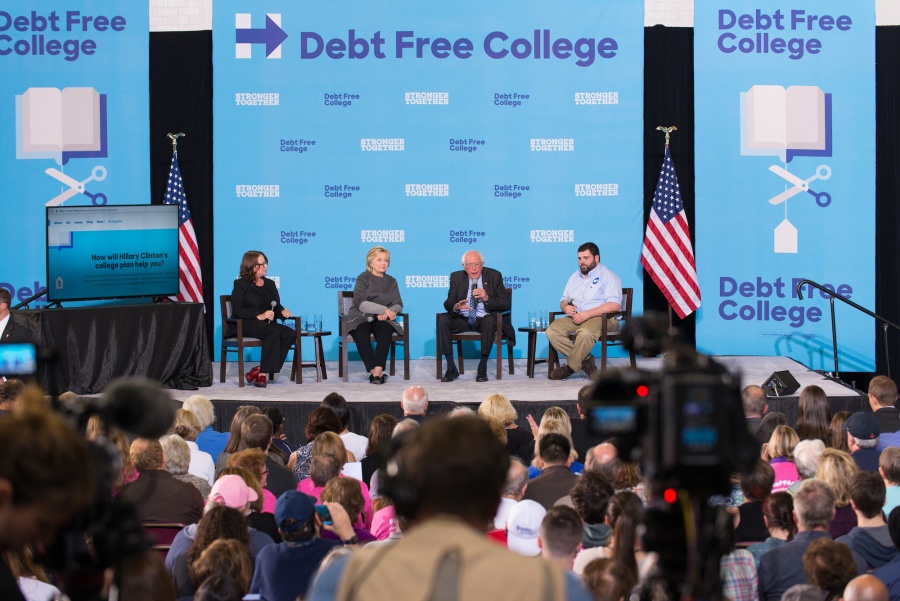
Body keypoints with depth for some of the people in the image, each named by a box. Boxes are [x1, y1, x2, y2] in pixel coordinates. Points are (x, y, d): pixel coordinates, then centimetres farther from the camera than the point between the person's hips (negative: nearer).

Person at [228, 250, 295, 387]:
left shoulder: (270, 284, 23)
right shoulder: (241, 285, 2)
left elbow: (276, 306, 23)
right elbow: (237, 310, -10)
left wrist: (282, 311, -2)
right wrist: (259, 316, -22)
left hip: (267, 324, 7)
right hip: (245, 325, -7)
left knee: (291, 334, -23)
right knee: (274, 332, -35)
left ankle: (259, 370, -23)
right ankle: (262, 374, -33)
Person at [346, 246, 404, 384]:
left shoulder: (391, 281, 17)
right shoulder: (363, 278, 4)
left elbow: (398, 305, 7)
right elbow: (360, 303, -11)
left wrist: (387, 313, -15)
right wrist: (384, 309, -18)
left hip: (382, 320, 3)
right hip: (361, 319, -3)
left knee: (385, 330, -33)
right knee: (360, 333, -36)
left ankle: (378, 371, -40)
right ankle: (374, 371, -36)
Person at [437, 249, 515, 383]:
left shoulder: (494, 276, 0)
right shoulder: (456, 277, 6)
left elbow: (506, 304, -4)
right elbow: (448, 304, -1)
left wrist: (487, 298, -22)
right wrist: (456, 307, -27)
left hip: (484, 320, -2)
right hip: (462, 320, 2)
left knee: (490, 320, -37)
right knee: (442, 319, -26)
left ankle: (482, 368, -26)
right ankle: (451, 368, -20)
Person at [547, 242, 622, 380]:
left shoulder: (608, 276, -1)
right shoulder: (575, 277, 22)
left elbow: (614, 305, -15)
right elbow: (563, 300, 23)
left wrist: (587, 314, -22)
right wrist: (566, 307, -5)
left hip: (602, 318, -7)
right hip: (575, 318, 7)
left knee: (585, 332, -40)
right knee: (552, 330, -20)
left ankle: (571, 367, -21)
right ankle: (585, 360, -16)